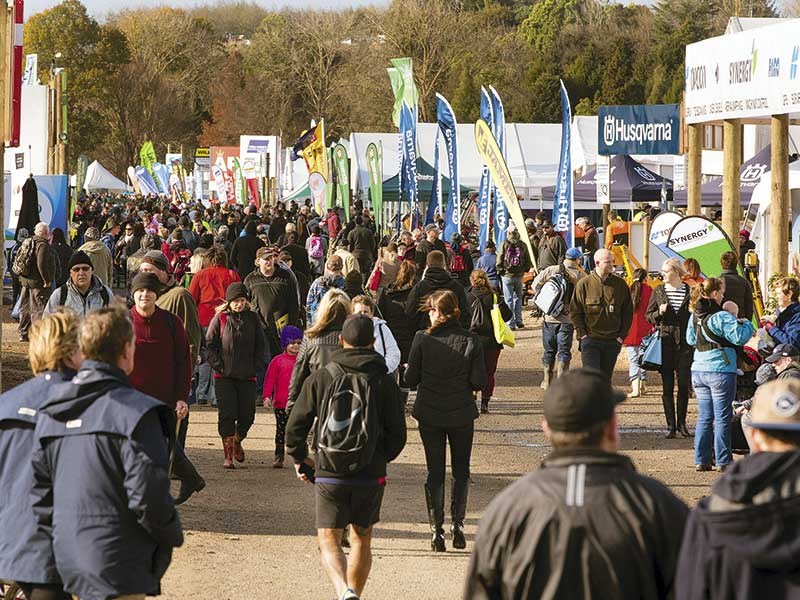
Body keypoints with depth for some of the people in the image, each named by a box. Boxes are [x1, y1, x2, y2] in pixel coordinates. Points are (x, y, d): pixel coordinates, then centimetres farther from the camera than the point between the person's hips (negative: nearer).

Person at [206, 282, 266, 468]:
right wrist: (218, 365, -6)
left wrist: (256, 366, 1)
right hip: (224, 376, -2)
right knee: (226, 415, -6)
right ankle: (228, 455, 1)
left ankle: (237, 441, 34)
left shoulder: (252, 318, 6)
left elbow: (260, 345, 12)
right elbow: (210, 343, 2)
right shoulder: (220, 318, -1)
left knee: (247, 415, 5)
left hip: (247, 376, 2)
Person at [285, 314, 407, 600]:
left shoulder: (320, 379, -3)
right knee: (362, 540, 19)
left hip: (329, 476, -1)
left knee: (329, 541, 2)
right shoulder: (384, 382, -4)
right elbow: (397, 434, -1)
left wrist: (299, 457, 18)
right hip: (370, 476, 1)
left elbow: (295, 426, 0)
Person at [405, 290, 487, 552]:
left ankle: (436, 530, 4)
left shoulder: (422, 339, -11)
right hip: (461, 414, 0)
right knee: (461, 471, 15)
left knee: (435, 472, 9)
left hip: (429, 414, 0)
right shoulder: (471, 341, -9)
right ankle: (457, 525, 6)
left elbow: (410, 379, -8)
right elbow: (479, 382, -9)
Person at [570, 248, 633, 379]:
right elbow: (574, 312, 2)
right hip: (590, 339, -3)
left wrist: (622, 335, 1)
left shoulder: (620, 284, 4)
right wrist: (582, 334, -7)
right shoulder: (584, 284, -2)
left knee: (606, 378, 9)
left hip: (612, 341, 3)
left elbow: (628, 312, 9)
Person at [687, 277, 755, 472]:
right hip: (720, 371, -6)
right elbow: (739, 337, -19)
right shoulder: (721, 317, -16)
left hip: (698, 371, 7)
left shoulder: (695, 316, 6)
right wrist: (746, 325, -1)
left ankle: (701, 460, 12)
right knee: (722, 418, 2)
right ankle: (723, 461, 4)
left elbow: (690, 339, 19)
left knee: (704, 417, 12)